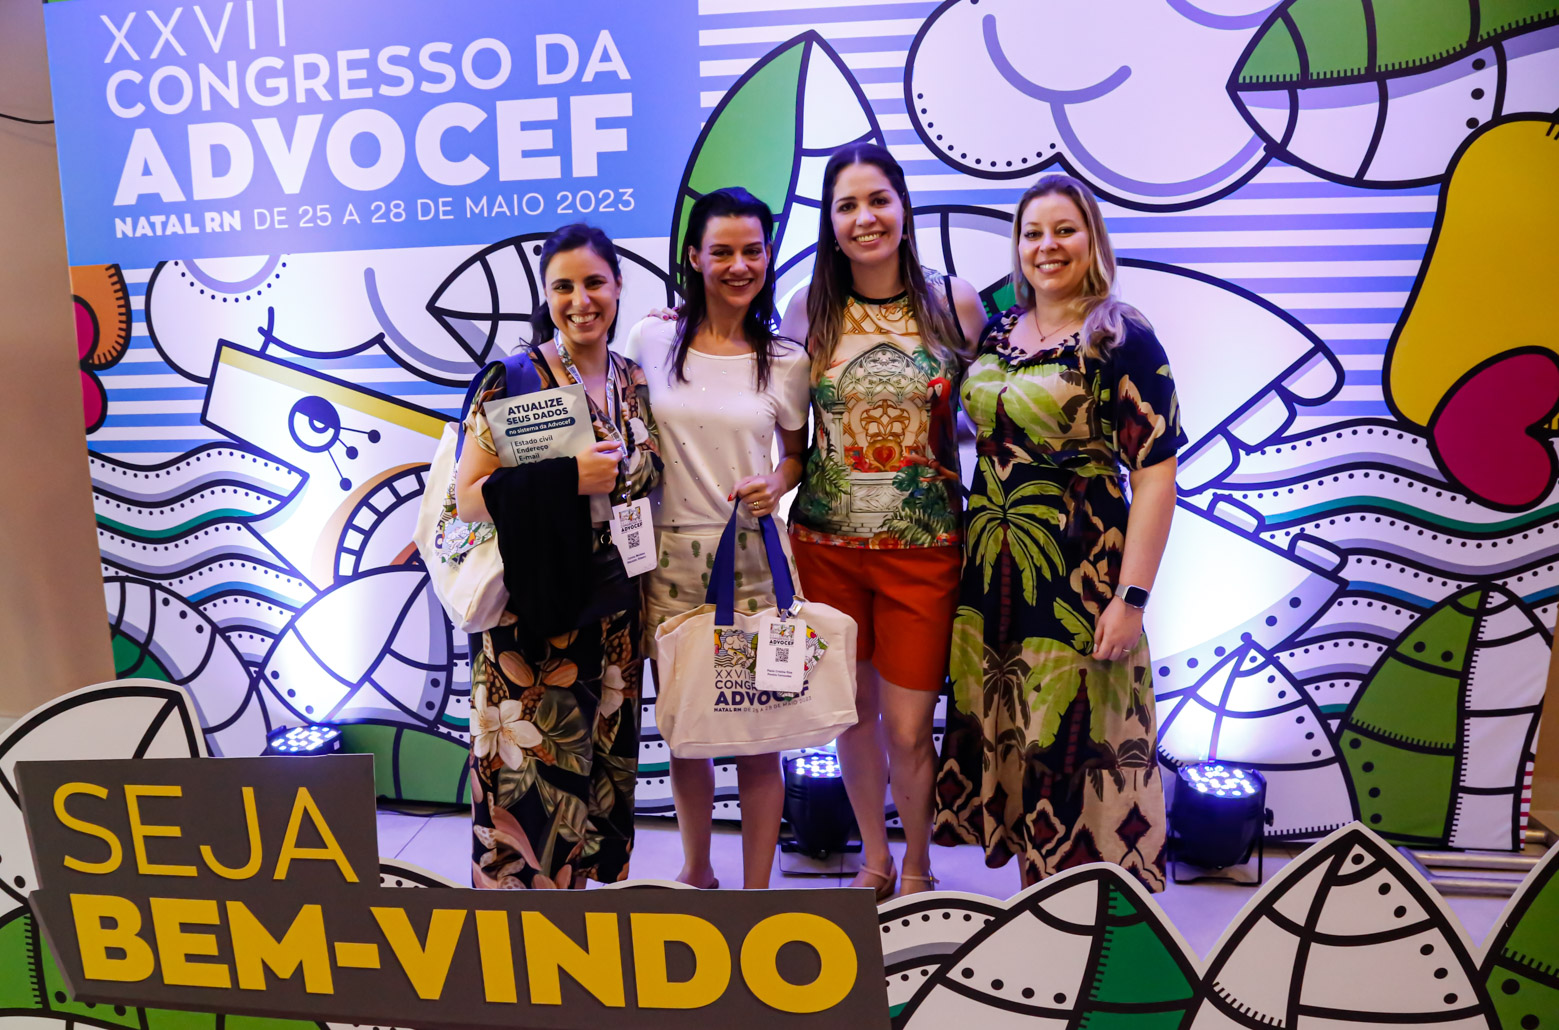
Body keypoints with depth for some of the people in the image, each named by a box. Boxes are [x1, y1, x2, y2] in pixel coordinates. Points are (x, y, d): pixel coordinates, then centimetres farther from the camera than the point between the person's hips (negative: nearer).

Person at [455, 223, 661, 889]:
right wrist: (568, 478, -22)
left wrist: (618, 474, 0)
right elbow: (468, 498, -12)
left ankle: (575, 878, 32)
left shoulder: (633, 379, 8)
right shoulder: (514, 380, -8)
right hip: (531, 610, -5)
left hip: (610, 608, 5)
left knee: (597, 756, 14)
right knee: (532, 766, 0)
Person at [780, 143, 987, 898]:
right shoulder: (807, 311, 2)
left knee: (908, 725, 2)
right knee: (852, 708, 14)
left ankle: (918, 864, 31)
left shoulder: (956, 304, -2)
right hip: (827, 543, 2)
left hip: (924, 546, -2)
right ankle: (873, 856, 38)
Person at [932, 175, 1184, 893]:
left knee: (1071, 744, 1)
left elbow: (1155, 469, -13)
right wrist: (971, 556, 11)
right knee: (1002, 732, 12)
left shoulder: (1121, 337, -8)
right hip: (988, 564, 6)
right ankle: (1033, 884, 31)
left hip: (1078, 569, -6)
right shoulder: (997, 332, 11)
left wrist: (1130, 596, -19)